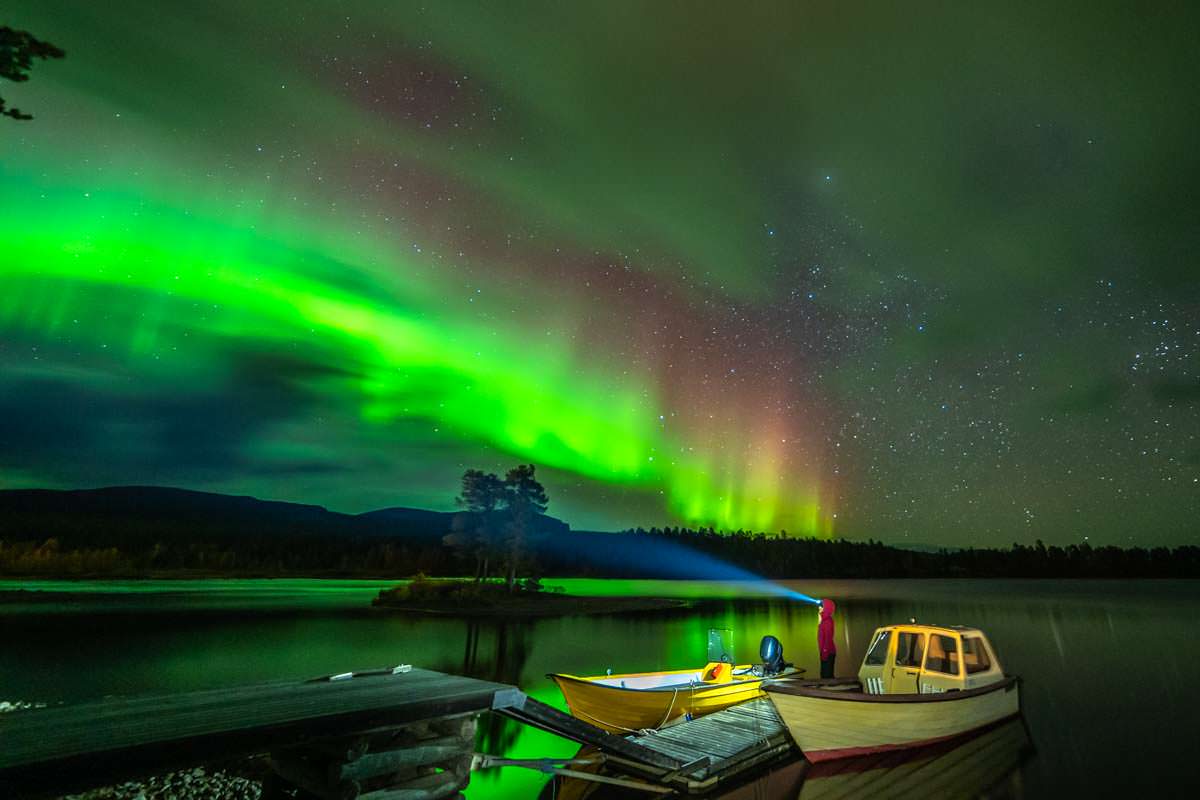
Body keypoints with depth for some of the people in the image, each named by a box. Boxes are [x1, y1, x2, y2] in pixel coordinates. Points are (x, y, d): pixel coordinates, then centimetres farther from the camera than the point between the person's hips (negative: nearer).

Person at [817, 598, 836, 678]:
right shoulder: (824, 620, 11)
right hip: (825, 651, 9)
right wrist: (822, 651, 18)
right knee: (824, 674, 14)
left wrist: (825, 652, -20)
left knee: (827, 674, -4)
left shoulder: (827, 620, -18)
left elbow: (828, 638, -20)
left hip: (828, 652, -9)